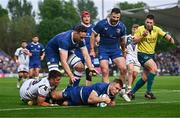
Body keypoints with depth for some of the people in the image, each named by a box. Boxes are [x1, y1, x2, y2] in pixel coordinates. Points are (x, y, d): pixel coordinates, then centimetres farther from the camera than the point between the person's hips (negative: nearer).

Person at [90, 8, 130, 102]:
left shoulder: (121, 26, -4)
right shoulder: (101, 24, -14)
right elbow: (93, 35, -3)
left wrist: (123, 51, 23)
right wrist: (92, 50, -6)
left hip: (116, 49, 3)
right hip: (103, 49, -2)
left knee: (123, 68, -12)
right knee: (105, 72, -12)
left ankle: (122, 91, 6)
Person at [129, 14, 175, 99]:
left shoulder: (156, 29, 0)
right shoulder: (140, 29, -9)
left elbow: (165, 35, -10)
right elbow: (134, 41, -8)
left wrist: (170, 39, -32)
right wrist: (142, 36, -22)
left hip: (151, 54, 5)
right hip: (142, 53, -5)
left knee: (145, 78, 4)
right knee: (154, 68, -27)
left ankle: (132, 92, 19)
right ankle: (148, 92, -21)